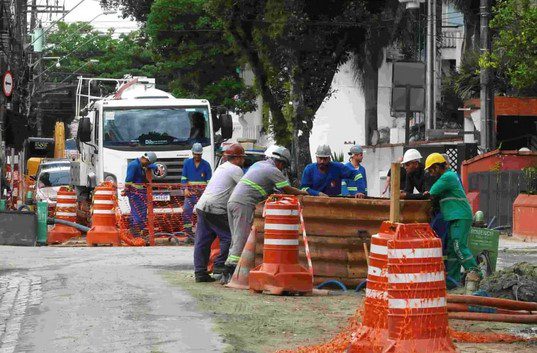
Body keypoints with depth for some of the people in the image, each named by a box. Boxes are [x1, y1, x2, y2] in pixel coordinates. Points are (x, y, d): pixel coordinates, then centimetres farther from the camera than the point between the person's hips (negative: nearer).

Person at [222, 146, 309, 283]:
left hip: (232, 201, 9)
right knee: (241, 240, -9)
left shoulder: (258, 164, 23)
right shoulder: (273, 171, -4)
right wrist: (303, 193, 14)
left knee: (236, 240, 11)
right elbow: (288, 190, -2)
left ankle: (228, 274, 7)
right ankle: (229, 272, -17)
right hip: (244, 204, -9)